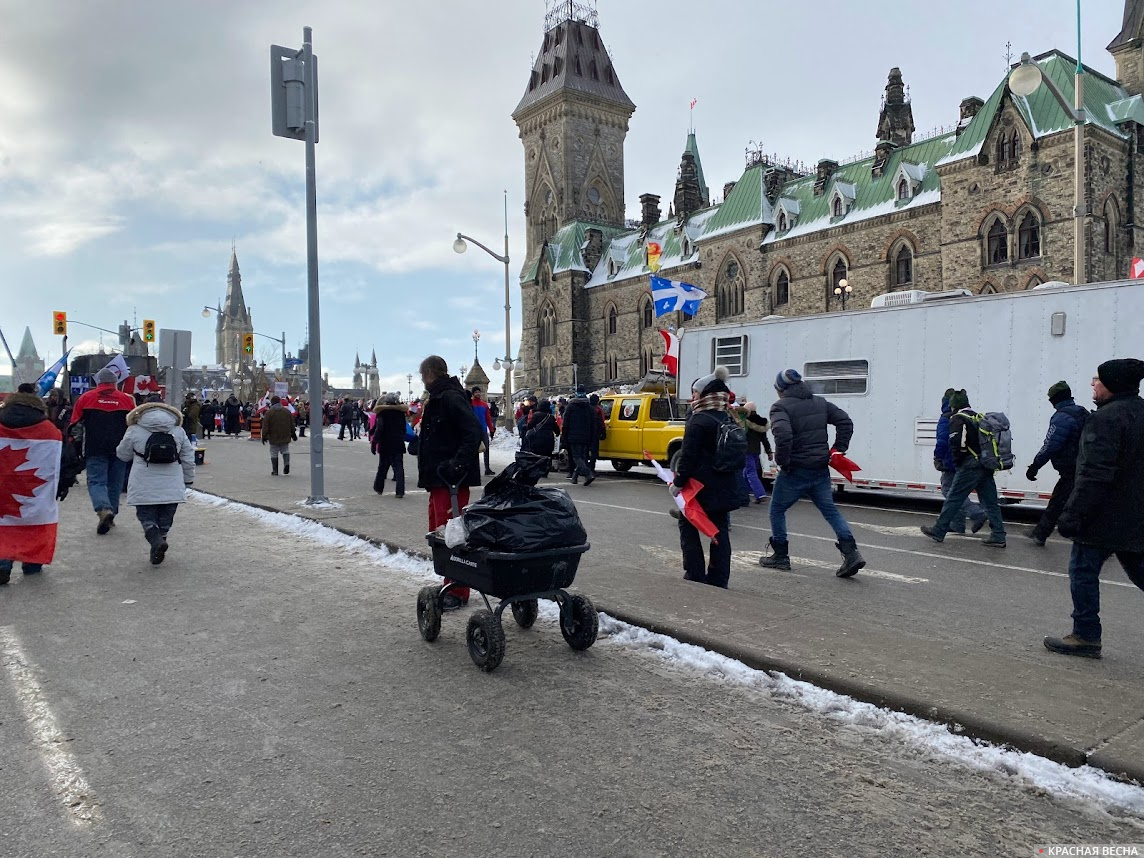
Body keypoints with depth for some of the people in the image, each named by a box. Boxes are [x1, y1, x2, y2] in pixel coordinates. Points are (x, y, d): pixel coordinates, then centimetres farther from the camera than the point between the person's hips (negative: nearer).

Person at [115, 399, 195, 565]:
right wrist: (188, 480, 17)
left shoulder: (135, 430, -1)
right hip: (172, 487, 2)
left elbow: (123, 455, 11)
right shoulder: (178, 430, 6)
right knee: (165, 520, 13)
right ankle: (157, 551, 19)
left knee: (146, 517, 7)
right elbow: (188, 458, 8)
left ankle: (157, 541, -19)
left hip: (145, 487, -2)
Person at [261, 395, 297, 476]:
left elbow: (265, 426, -8)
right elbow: (292, 425, 11)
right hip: (285, 437, 3)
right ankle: (286, 463, -11)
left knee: (274, 454, 6)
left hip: (274, 438, -3)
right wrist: (293, 434, 21)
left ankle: (275, 471, 7)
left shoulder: (269, 413, -7)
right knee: (285, 451, 15)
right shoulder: (287, 412, 5)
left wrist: (264, 436, -2)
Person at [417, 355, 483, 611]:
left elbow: (473, 433, -24)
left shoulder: (451, 398, -14)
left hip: (451, 479, -11)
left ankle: (457, 593, 2)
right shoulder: (439, 399, 18)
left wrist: (458, 463, -29)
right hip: (439, 478, 11)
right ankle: (451, 586, 27)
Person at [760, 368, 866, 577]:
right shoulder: (820, 403, 10)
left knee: (777, 510, 12)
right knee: (830, 510, 13)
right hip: (821, 470, 6)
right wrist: (838, 449, 8)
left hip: (795, 471, -6)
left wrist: (782, 460, -16)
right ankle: (851, 553, 0)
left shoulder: (781, 407, -12)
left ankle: (781, 556, 18)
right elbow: (845, 422, 7)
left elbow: (783, 435, -28)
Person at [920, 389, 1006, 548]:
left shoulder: (958, 419, -7)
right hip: (986, 467, 8)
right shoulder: (979, 417, 17)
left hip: (970, 466, -8)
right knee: (990, 502, 9)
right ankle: (998, 536, 10)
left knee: (953, 499, 0)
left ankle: (938, 531, 8)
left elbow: (957, 444, -18)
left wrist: (958, 462, -5)